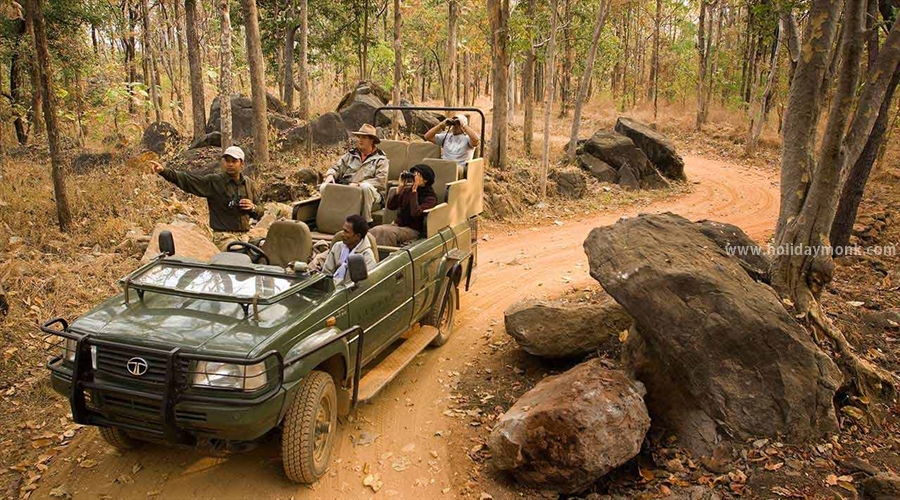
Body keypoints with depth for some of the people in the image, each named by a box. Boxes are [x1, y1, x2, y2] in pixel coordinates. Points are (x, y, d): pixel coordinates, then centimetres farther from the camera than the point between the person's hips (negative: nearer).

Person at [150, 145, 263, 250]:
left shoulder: (249, 184, 11)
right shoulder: (213, 181, -1)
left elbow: (259, 213, 17)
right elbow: (186, 179, -10)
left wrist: (253, 208, -5)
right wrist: (163, 171, -22)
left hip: (244, 236, 5)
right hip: (224, 236, -5)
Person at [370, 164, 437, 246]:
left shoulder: (430, 197, -4)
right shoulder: (407, 189, 9)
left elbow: (415, 213, -21)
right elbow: (390, 206, 3)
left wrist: (414, 191, -16)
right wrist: (400, 187, -6)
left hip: (413, 230, -5)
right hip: (397, 224, 5)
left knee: (383, 231, -32)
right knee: (374, 231, -25)